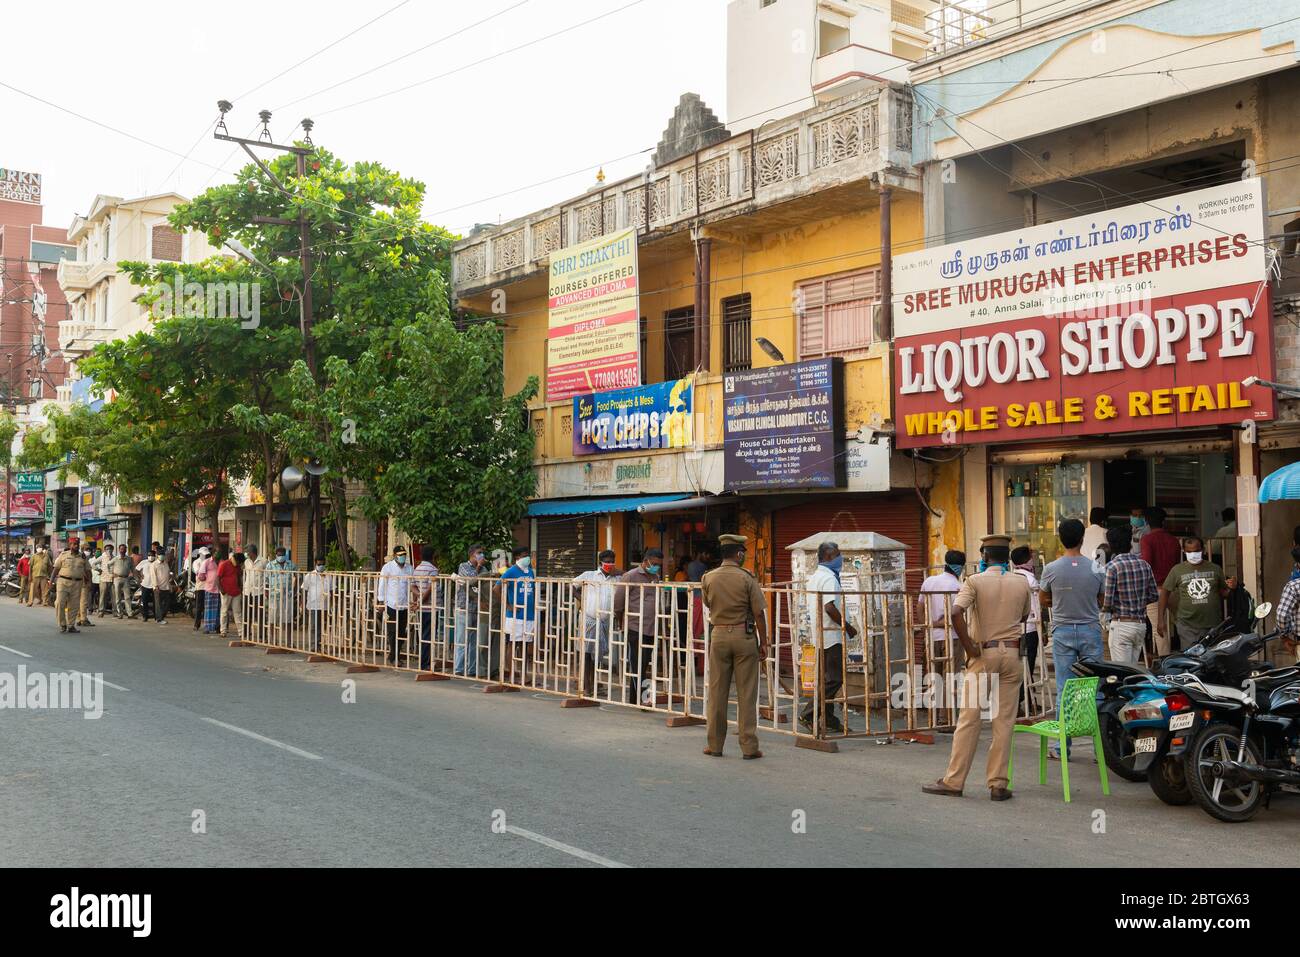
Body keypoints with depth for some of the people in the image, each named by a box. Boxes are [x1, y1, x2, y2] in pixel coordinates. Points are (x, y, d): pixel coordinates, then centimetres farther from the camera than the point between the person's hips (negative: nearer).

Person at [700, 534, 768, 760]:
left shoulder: (708, 578, 1)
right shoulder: (747, 578, -8)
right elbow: (759, 613, -9)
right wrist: (764, 642, -2)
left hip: (718, 635, 3)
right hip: (744, 635, -3)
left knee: (717, 692, 9)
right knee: (746, 693, 3)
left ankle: (715, 745, 15)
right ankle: (749, 747, 4)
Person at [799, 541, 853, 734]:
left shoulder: (813, 577, 15)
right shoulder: (829, 578, -15)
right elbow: (830, 607, -25)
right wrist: (847, 626, -15)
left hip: (819, 636, 10)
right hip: (832, 636, -10)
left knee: (827, 679, 12)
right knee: (834, 680, -8)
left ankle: (830, 721, 15)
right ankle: (807, 715, -10)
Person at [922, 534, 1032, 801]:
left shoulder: (975, 581, -7)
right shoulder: (1022, 583, 5)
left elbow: (956, 613, -21)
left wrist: (969, 648, -13)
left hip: (983, 654, -3)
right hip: (1013, 653, 3)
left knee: (969, 719, 1)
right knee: (1004, 721, 5)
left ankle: (954, 781, 5)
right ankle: (998, 784, 5)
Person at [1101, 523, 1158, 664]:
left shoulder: (1112, 567, -12)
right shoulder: (1144, 565, 5)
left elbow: (1107, 602, -16)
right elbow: (1155, 595, 11)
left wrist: (1104, 609, 5)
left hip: (1121, 624, -6)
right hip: (1141, 623, 6)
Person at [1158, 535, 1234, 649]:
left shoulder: (1215, 569, 8)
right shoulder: (1177, 570, 3)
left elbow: (1223, 593, 16)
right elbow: (1165, 592, 4)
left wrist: (1231, 588, -8)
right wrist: (1160, 619, -2)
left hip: (1213, 626, 2)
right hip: (1187, 626, -2)